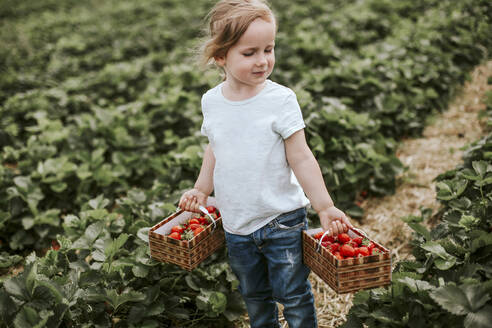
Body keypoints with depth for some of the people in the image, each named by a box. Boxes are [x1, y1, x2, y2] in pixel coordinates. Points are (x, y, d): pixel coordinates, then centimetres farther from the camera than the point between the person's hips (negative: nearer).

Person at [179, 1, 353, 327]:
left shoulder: (280, 99, -15)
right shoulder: (212, 101, -2)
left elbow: (301, 158, -12)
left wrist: (325, 207, -15)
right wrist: (201, 190, 9)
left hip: (282, 222, -4)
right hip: (235, 225, 4)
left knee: (294, 297, 8)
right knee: (254, 297, 21)